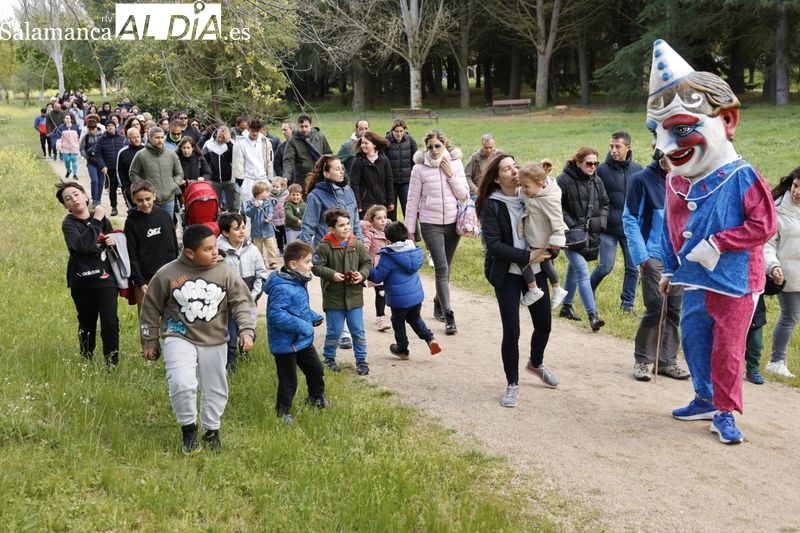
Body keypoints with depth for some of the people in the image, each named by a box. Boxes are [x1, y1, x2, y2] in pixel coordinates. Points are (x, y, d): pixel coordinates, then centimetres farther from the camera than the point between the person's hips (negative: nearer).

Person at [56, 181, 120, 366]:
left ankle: (112, 363, 0)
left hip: (105, 279, 2)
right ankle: (87, 361, 30)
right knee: (87, 324, 10)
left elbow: (113, 240, 22)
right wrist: (96, 221, -21)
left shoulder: (102, 218, 6)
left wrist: (113, 241, -2)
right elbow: (81, 245, -26)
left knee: (110, 322, -9)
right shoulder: (69, 224, -5)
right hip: (82, 283, -1)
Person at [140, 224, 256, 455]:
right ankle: (188, 427, 4)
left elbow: (243, 302, -4)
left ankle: (211, 430, 36)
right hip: (179, 338, -3)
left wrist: (246, 330, -19)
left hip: (214, 341, 3)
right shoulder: (167, 274, -10)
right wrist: (150, 341, 6)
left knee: (215, 389, 13)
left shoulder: (225, 273, -7)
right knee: (182, 384, -22)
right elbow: (151, 308, 1)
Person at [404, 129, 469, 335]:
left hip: (453, 223, 3)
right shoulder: (420, 169, -5)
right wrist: (409, 230, -1)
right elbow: (412, 201, -1)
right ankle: (448, 316, -10)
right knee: (441, 269, -11)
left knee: (446, 268, 13)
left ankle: (438, 305, 31)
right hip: (431, 224, -3)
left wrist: (451, 175, -11)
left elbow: (464, 195, 0)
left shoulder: (455, 164, 1)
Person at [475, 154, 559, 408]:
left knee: (544, 324, 11)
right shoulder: (491, 205, -10)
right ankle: (512, 384, 15)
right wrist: (526, 257, -22)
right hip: (507, 274, -4)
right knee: (511, 331, -5)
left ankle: (536, 364, 42)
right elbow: (493, 244, -16)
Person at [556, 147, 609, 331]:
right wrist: (572, 225, -15)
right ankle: (593, 315, -19)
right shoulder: (564, 180, -12)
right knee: (583, 272, -15)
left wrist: (599, 222, 0)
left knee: (574, 270, 20)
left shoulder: (597, 181, 7)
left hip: (590, 235, 6)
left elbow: (605, 204, 16)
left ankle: (566, 306, 36)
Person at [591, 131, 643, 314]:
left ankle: (627, 303, 19)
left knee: (633, 267, 6)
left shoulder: (637, 169, 1)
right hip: (608, 228, -3)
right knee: (605, 266, -1)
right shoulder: (602, 170, -7)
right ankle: (588, 292, 25)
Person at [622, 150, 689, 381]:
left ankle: (667, 360, 19)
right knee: (655, 309, -7)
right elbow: (630, 219, -6)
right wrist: (641, 255, -12)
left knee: (674, 311, 8)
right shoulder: (642, 179, -5)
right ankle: (643, 360, 8)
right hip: (654, 256, -4)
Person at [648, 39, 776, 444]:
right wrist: (669, 270, 17)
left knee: (727, 349, 0)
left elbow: (763, 225, -19)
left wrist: (717, 243, -23)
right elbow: (671, 230, 14)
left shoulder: (741, 178, -16)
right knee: (693, 341, 15)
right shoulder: (676, 182, 5)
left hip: (734, 281, -7)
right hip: (694, 281, 7)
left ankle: (725, 413, 14)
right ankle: (706, 400, 32)